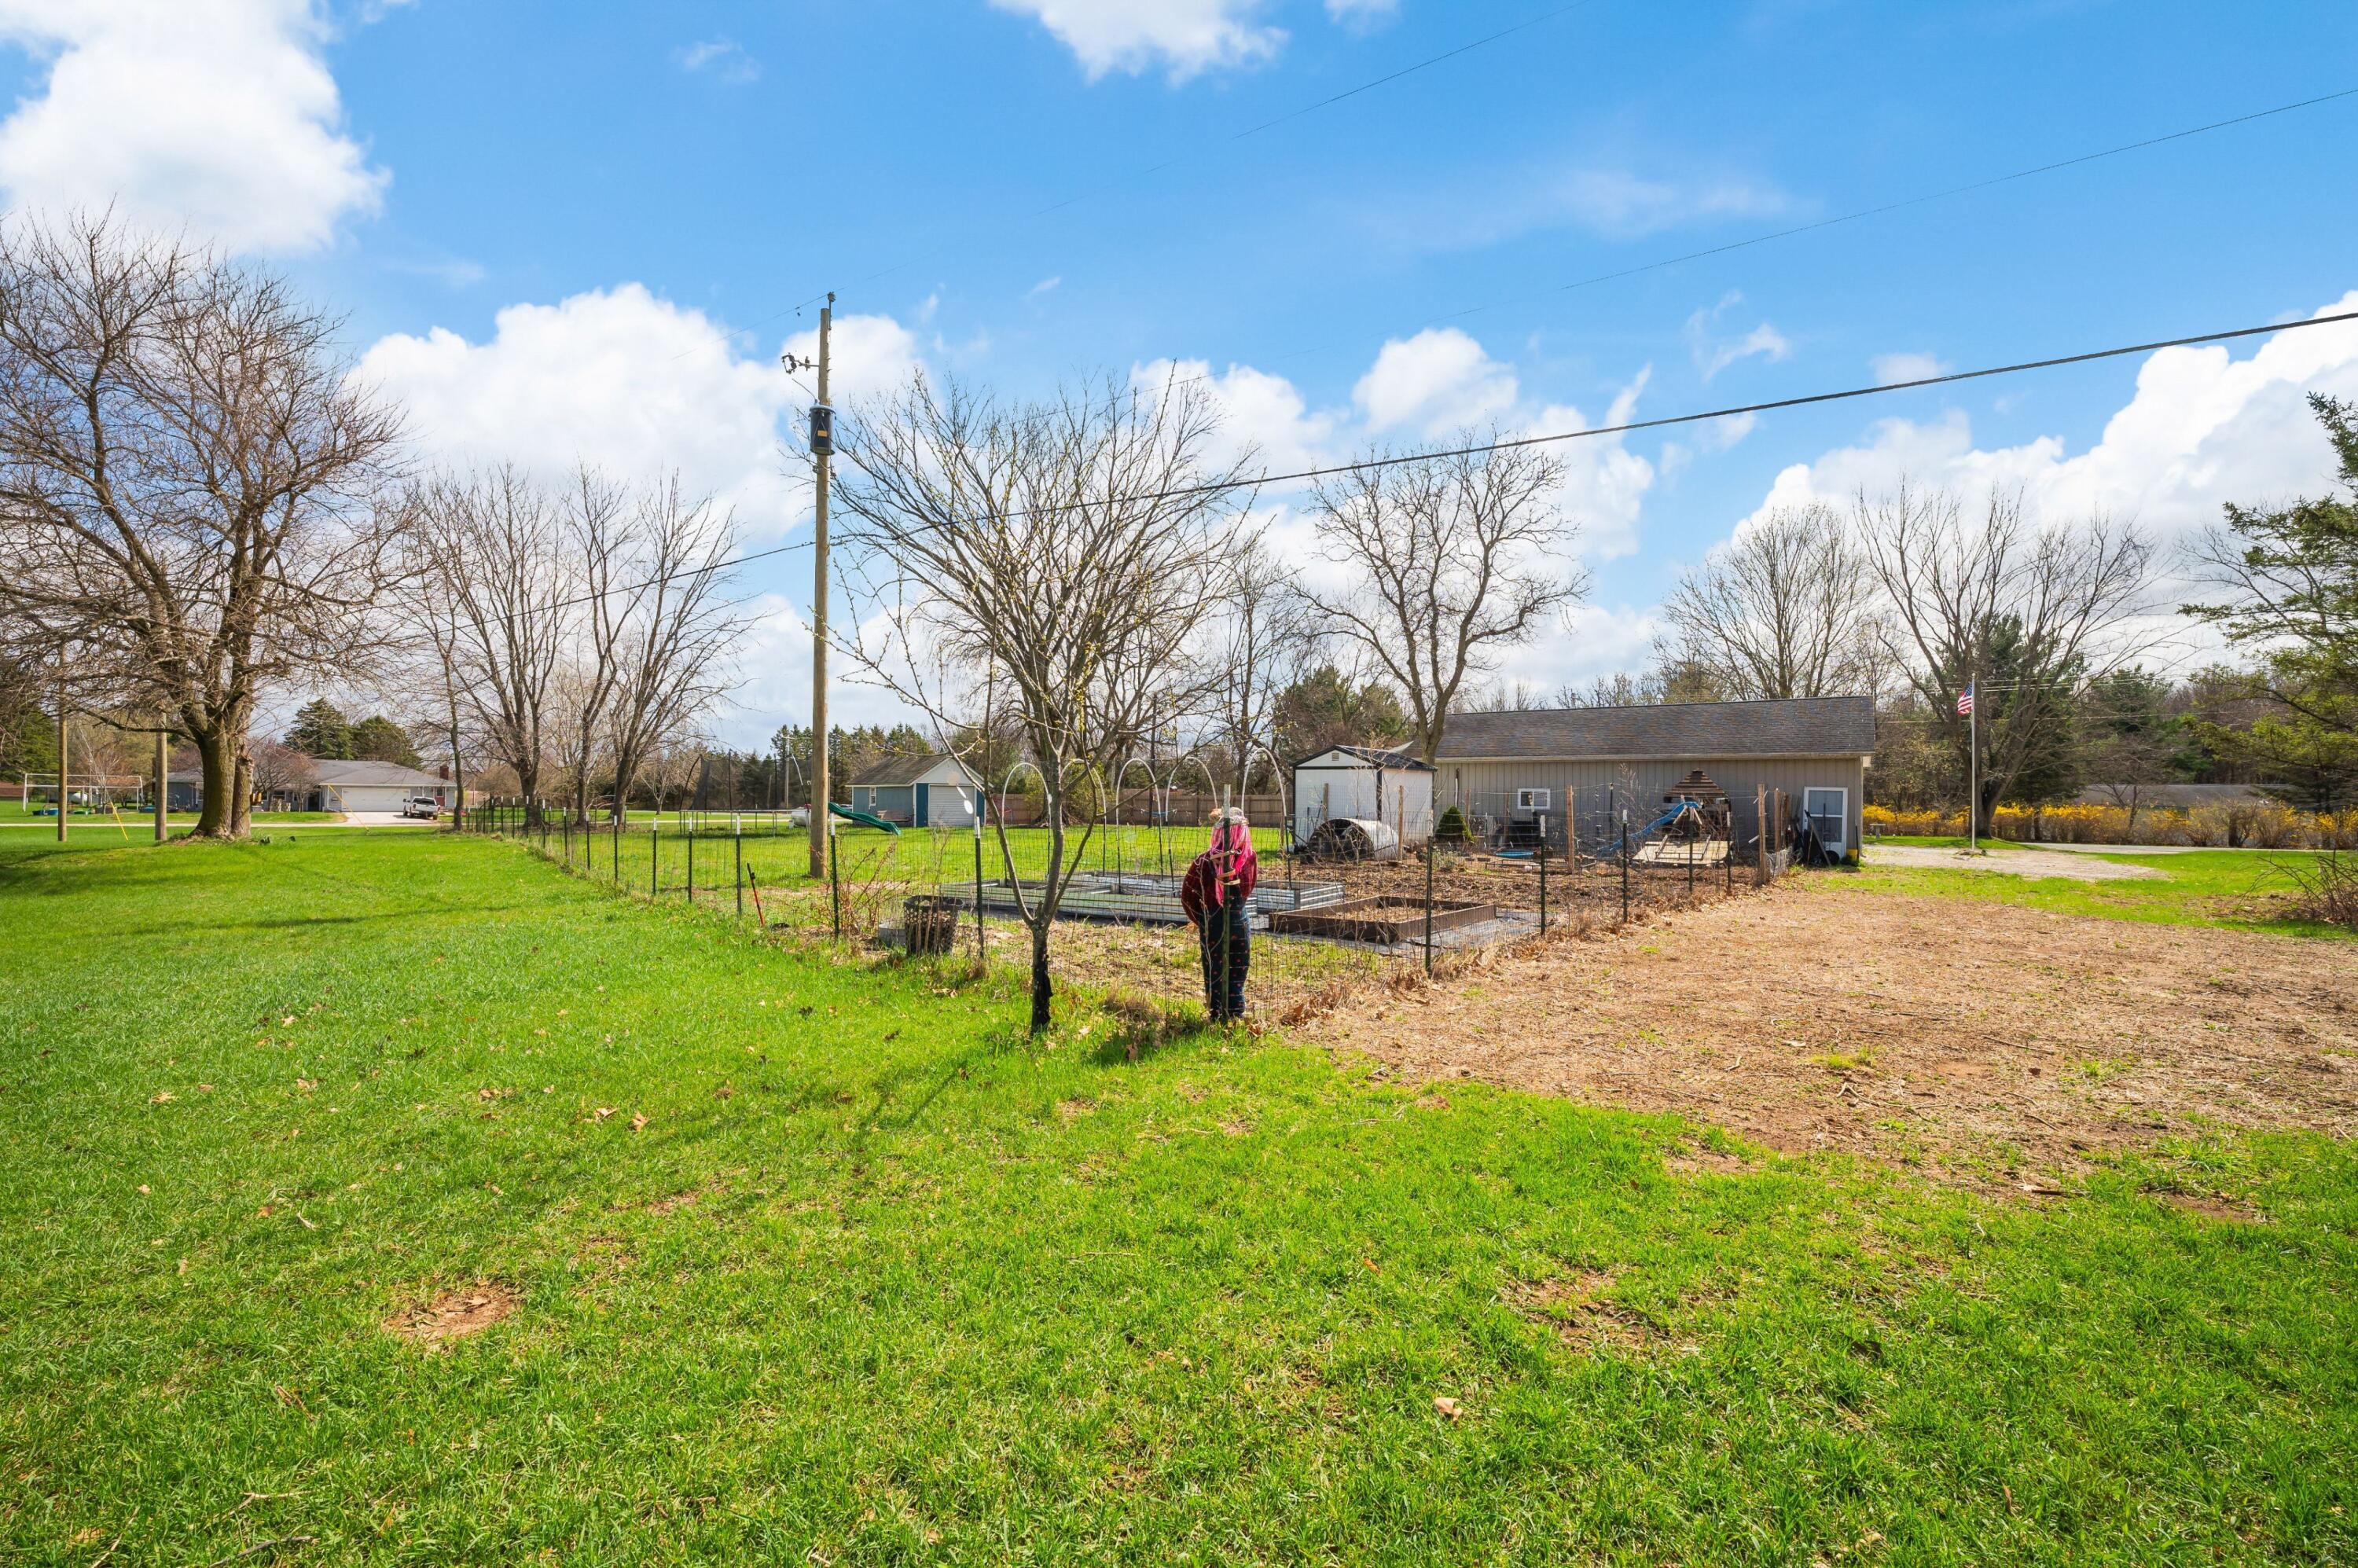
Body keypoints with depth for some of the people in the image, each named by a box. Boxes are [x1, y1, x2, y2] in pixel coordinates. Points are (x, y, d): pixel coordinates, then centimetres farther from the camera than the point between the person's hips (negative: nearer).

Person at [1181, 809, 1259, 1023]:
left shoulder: (1205, 861, -14)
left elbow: (1187, 895, -7)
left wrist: (1200, 919, 0)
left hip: (1213, 925, -1)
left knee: (1214, 973, 10)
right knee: (1237, 973, 12)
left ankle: (1218, 1017, 17)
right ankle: (1236, 1015, 21)